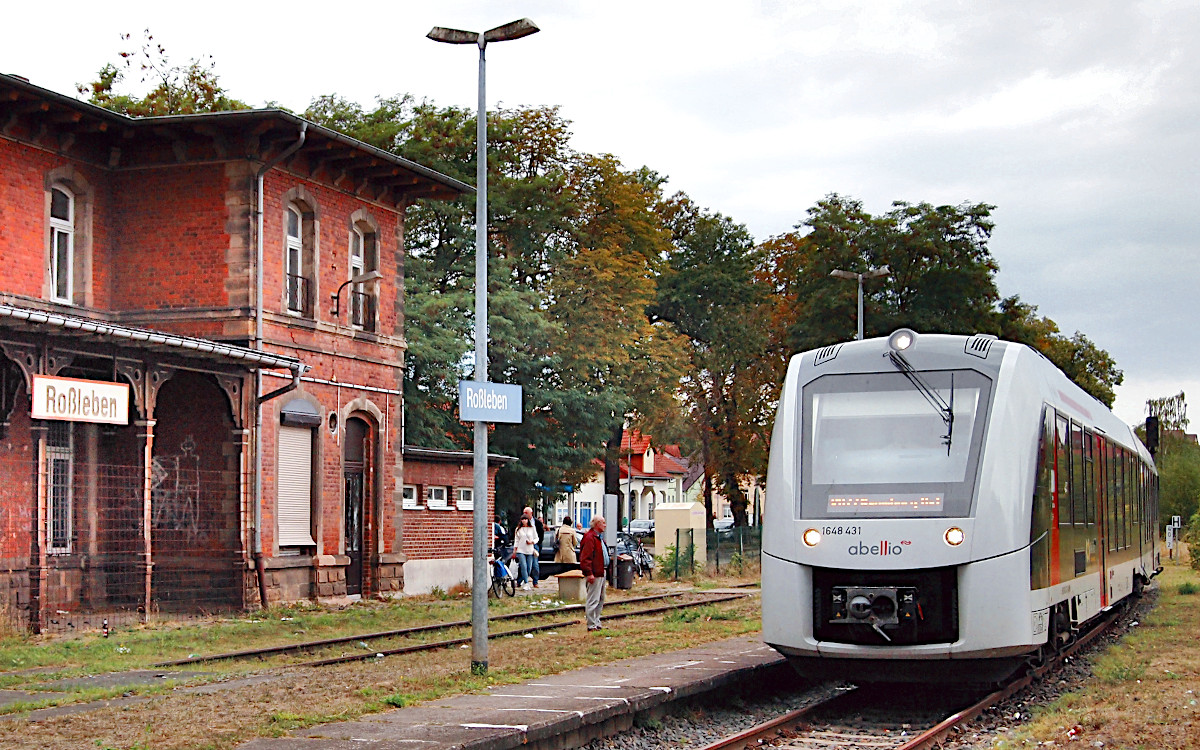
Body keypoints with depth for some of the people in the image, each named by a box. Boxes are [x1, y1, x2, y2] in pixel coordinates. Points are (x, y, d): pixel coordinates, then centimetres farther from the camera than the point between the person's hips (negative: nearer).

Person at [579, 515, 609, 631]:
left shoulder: (599, 537, 19)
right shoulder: (590, 537, -15)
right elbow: (585, 557, -21)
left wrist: (606, 571, 23)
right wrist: (589, 573, -24)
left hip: (602, 573, 11)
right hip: (595, 574, -11)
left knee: (600, 600, 16)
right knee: (593, 601, -8)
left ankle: (597, 623, 24)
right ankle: (592, 625, -5)